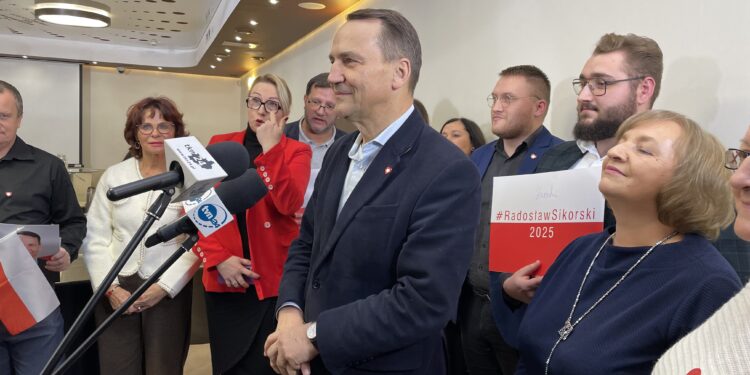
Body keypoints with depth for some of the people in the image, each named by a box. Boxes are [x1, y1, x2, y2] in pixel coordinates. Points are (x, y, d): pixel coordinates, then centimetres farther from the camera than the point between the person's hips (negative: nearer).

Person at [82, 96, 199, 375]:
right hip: (117, 290, 2)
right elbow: (95, 239, 3)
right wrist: (110, 287, -6)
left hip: (169, 292, -2)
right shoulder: (113, 176, 4)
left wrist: (164, 287, -12)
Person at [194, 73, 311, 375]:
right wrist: (217, 258, -11)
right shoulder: (219, 144, 8)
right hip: (225, 278, 3)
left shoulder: (297, 151, 1)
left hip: (275, 279, -2)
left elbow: (289, 204, -17)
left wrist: (270, 149, -18)